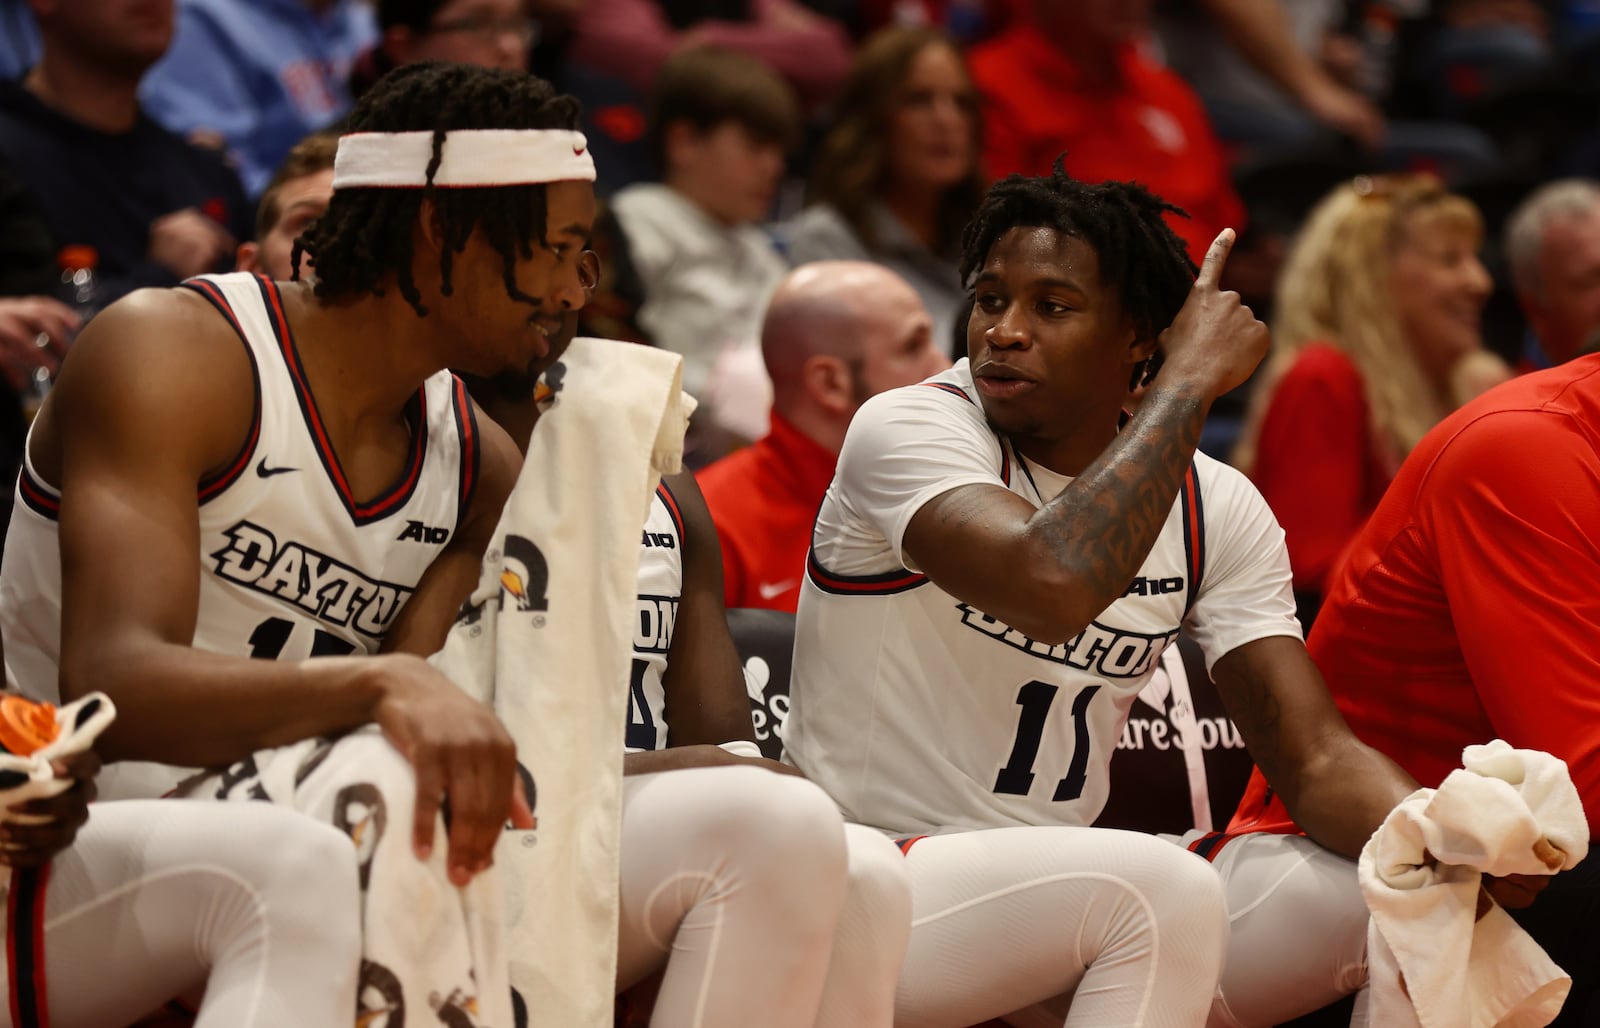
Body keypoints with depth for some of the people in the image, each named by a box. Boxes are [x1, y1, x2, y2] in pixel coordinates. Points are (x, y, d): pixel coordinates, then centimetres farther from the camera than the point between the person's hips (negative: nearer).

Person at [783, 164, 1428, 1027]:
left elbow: (1317, 760, -1)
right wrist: (1190, 381, -22)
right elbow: (1053, 586, -33)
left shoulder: (1216, 510, 6)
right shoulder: (908, 429, -12)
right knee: (1160, 890, -33)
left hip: (1066, 904, 6)